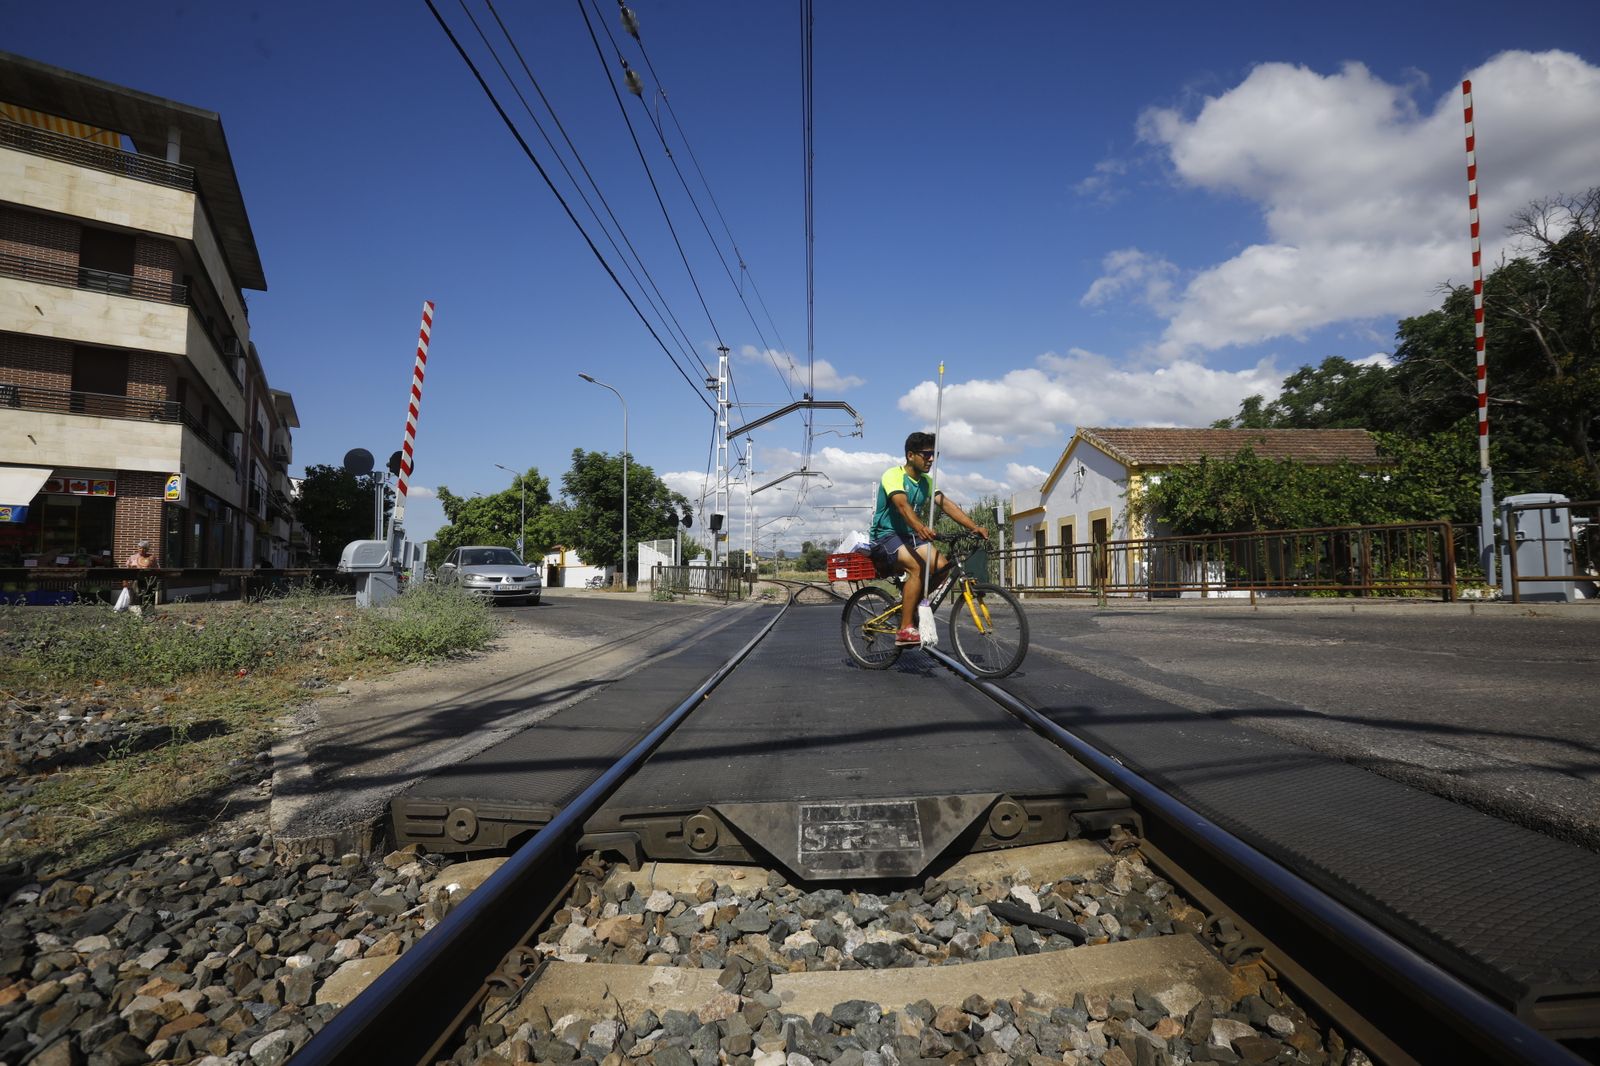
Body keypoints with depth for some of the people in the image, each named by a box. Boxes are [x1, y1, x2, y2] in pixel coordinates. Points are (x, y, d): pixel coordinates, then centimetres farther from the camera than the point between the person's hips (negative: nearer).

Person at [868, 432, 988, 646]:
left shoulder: (927, 481, 8)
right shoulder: (893, 475, -15)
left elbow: (946, 505, -4)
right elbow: (903, 505, -33)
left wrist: (974, 527, -19)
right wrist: (921, 528, -52)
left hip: (910, 535, 7)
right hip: (885, 535, -7)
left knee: (941, 566, -17)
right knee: (918, 567, -31)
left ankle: (909, 603, 6)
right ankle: (905, 630, -28)